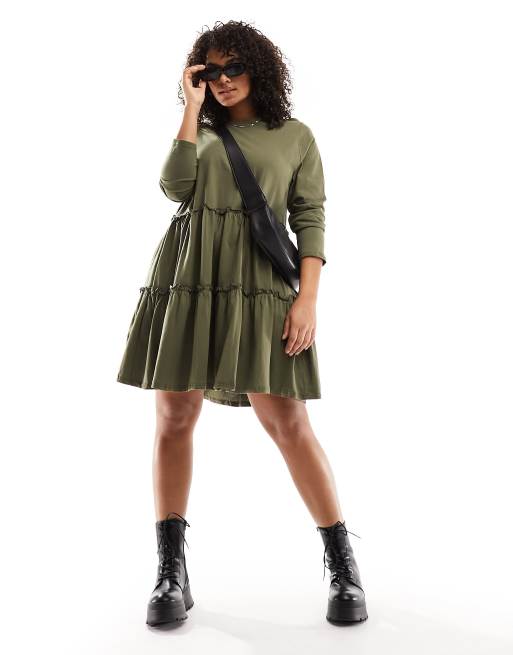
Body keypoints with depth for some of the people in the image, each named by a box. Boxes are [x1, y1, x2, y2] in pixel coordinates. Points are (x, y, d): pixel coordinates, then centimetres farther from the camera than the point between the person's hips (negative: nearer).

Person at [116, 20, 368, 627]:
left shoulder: (295, 135, 14)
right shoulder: (201, 130, 19)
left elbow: (310, 218, 5)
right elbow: (175, 187, -1)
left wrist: (308, 297, -7)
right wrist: (192, 107, 4)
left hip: (258, 281, -2)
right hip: (187, 276, 3)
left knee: (287, 420, -8)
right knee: (175, 416, 0)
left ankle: (342, 562, 7)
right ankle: (171, 570, 11)